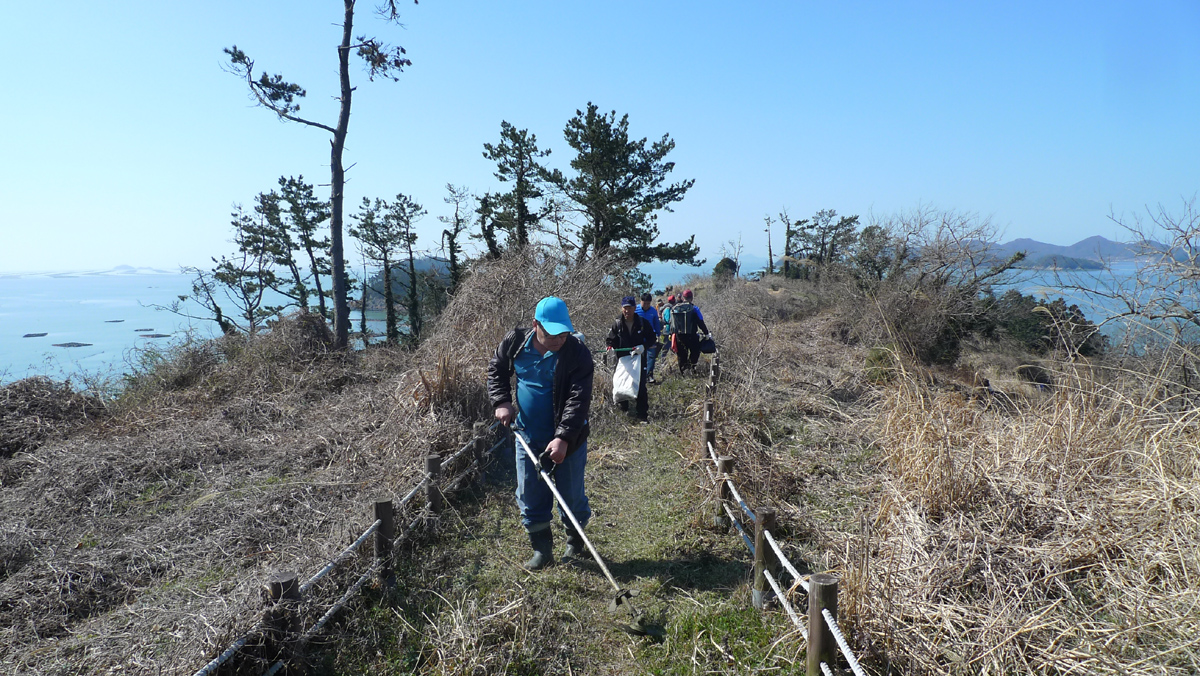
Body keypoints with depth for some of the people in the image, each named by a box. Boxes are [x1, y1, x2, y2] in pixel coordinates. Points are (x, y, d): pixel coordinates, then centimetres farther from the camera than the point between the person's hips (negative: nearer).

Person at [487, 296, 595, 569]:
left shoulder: (578, 353, -19)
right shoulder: (515, 342, -7)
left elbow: (578, 400, -24)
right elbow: (496, 370, 12)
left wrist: (563, 438, -33)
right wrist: (501, 402, -3)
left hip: (567, 439, -3)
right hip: (528, 436, 3)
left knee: (571, 496, 9)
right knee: (530, 496, 10)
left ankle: (575, 542, 35)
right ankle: (542, 550, 26)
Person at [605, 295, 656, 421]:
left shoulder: (643, 323, -2)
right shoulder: (617, 324, 1)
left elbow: (651, 338, 4)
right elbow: (609, 339, 6)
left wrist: (643, 347, -15)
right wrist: (610, 347, -17)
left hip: (639, 359, -1)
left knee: (641, 388, -1)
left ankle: (642, 415, 6)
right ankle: (623, 412, 25)